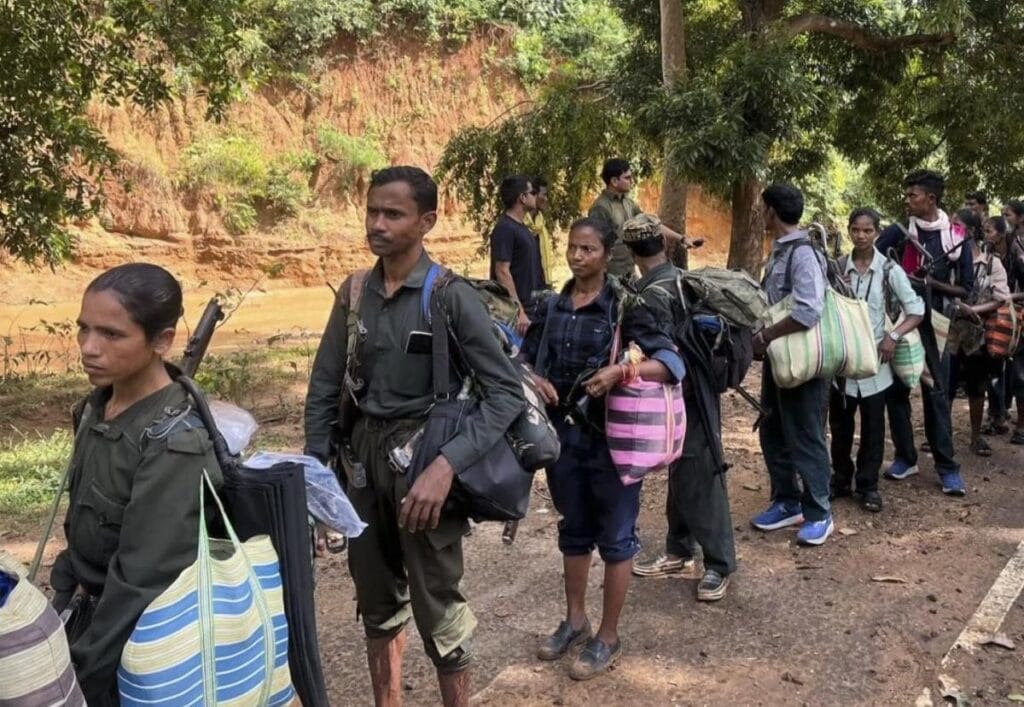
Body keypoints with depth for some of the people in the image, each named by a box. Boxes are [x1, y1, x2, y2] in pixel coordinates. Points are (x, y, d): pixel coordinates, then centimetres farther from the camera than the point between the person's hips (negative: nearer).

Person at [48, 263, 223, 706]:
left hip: (144, 647, -7)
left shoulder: (174, 446, -26)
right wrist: (64, 596, 9)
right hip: (98, 617, 7)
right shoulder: (96, 409, -3)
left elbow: (143, 582, -25)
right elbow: (80, 527, 8)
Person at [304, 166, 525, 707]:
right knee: (377, 606, 19)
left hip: (421, 459, -5)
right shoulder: (354, 293, 2)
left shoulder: (451, 297, -13)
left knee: (437, 613, 5)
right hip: (362, 458, 5)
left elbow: (507, 391, -18)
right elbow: (324, 388, 9)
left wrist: (446, 465, -28)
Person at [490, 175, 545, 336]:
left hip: (528, 306, 9)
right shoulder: (505, 229, -14)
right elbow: (502, 272, -20)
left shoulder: (522, 227, 14)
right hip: (514, 309, -9)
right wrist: (519, 312, -25)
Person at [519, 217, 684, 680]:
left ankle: (608, 636, 21)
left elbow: (673, 363, -16)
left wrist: (621, 371, -30)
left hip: (612, 437, -5)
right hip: (564, 433, 5)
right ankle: (575, 620, 36)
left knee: (615, 537, 7)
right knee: (574, 531, 18)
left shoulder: (623, 307, -10)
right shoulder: (550, 307, 3)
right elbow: (524, 358, 13)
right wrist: (535, 380, -9)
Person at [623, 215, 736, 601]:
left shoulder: (652, 296, -21)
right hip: (694, 392, 9)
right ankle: (678, 551, 30)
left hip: (685, 399, -9)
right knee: (681, 475, 17)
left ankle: (720, 565, 11)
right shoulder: (683, 278, 5)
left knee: (699, 480, 0)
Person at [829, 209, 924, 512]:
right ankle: (841, 478, 25)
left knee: (872, 426, 6)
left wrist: (893, 336, -15)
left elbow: (917, 310, -3)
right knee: (839, 423, 11)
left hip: (874, 358, -2)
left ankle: (868, 484, 17)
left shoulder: (889, 270, -5)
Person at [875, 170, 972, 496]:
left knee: (936, 395, 1)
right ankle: (905, 457, 19)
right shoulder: (896, 233, 0)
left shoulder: (956, 239, -1)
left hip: (933, 325, -1)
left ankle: (947, 466, 8)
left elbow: (966, 289, 1)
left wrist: (931, 283, -12)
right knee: (895, 391, 5)